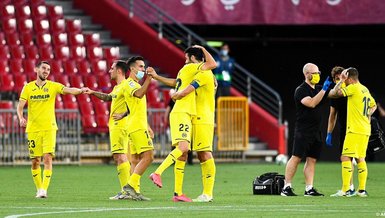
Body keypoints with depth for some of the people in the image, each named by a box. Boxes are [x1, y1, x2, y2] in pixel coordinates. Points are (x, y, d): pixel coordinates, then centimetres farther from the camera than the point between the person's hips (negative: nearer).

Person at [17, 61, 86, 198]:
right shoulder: (28, 88, 5)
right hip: (33, 129, 1)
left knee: (48, 158, -13)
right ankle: (39, 189, 19)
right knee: (35, 161, 4)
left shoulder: (53, 86, 2)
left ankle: (44, 189, -14)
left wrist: (81, 90, -31)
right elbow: (20, 106, 1)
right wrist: (21, 118, -19)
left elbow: (68, 90, -12)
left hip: (49, 128, -1)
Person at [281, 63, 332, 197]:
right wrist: (324, 89, -21)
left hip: (315, 130, 8)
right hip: (303, 129, -8)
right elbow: (312, 103, -22)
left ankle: (309, 189, 6)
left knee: (312, 159, 5)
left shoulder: (318, 89, 17)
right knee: (296, 157, -10)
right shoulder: (301, 90, -9)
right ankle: (286, 187, -9)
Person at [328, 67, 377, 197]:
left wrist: (341, 81, -5)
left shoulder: (353, 88, -10)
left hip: (355, 130, -9)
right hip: (365, 130, 9)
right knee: (360, 159, 13)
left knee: (345, 158, -9)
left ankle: (345, 190, -15)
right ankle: (362, 190, 12)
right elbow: (373, 106, 31)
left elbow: (332, 94, -13)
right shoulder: (365, 90, 15)